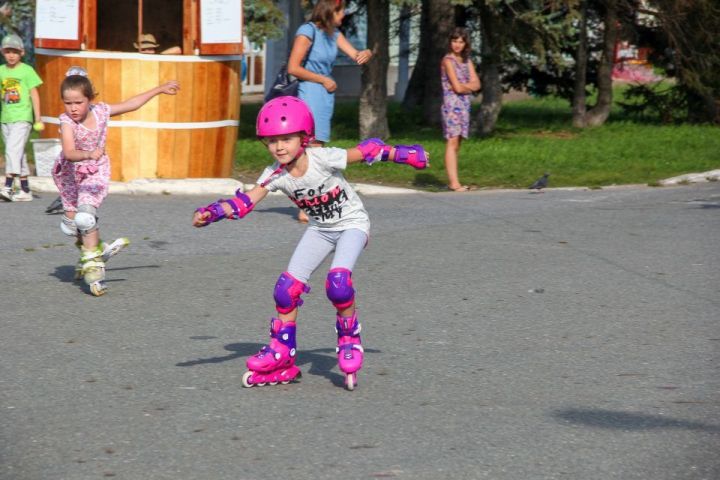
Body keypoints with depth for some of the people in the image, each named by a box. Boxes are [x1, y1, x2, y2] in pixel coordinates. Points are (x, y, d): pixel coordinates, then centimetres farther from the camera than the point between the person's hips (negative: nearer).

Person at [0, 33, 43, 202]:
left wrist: (38, 118, -3)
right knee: (18, 154, 9)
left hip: (22, 118, -5)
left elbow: (34, 94, -1)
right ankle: (25, 190, 14)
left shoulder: (27, 70, -2)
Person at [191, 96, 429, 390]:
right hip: (320, 229, 5)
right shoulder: (275, 175, -16)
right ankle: (282, 353, 9)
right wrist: (210, 213, -39)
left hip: (352, 223, -5)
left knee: (338, 280, -29)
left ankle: (349, 338, -4)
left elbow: (365, 152, -17)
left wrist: (404, 154, -7)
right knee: (288, 285, -6)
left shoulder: (323, 159, -27)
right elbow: (246, 201, -24)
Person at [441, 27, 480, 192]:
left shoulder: (466, 61, 15)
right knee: (452, 142, -10)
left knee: (457, 143, 6)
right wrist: (469, 87, 6)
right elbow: (457, 87, -13)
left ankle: (453, 182, 6)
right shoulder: (448, 60, -6)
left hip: (464, 104, 7)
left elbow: (476, 85, 6)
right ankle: (453, 182, -15)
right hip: (452, 103, -7)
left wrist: (463, 86, -10)